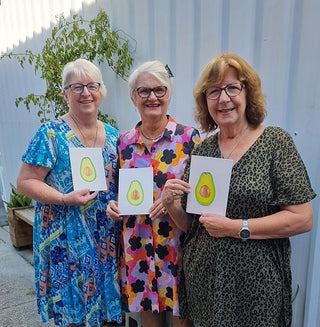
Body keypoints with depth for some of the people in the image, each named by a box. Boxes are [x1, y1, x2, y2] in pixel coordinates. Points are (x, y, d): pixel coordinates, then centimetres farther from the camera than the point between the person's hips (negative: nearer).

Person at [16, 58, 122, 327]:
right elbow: (25, 182, -10)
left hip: (107, 236, 5)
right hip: (66, 240, -4)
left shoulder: (113, 135, 6)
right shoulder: (51, 134, -8)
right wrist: (65, 199, -21)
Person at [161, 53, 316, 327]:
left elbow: (303, 219, -13)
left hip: (254, 283, -3)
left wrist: (236, 227, -19)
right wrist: (170, 204, -13)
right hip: (202, 278, 4)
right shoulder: (202, 150, 1)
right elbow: (189, 223, 6)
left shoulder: (276, 142, -10)